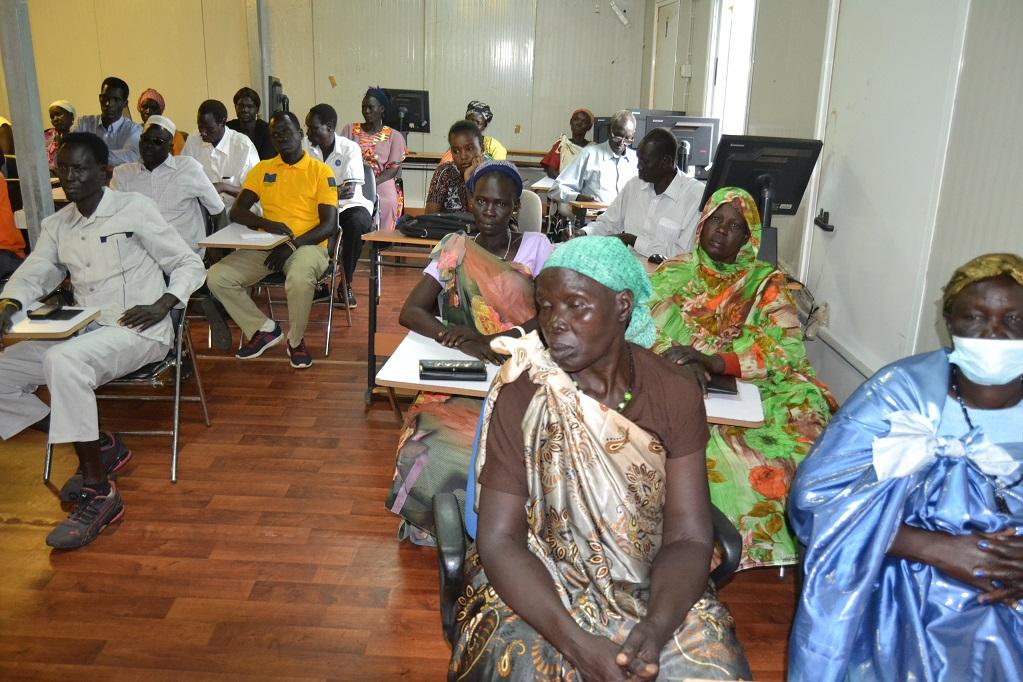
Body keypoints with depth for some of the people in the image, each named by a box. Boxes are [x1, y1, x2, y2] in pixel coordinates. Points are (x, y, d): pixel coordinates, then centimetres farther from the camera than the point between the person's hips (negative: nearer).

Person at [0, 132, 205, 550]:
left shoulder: (133, 209, -2)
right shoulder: (56, 225, 15)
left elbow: (190, 265, -1)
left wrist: (161, 306, -18)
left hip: (138, 332, -7)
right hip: (84, 331, 7)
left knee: (62, 361, -35)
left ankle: (99, 492, -26)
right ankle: (98, 446, 2)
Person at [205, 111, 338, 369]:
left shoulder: (320, 172, 0)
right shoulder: (262, 169, 13)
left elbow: (329, 225, -7)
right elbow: (237, 212, 6)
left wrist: (293, 244, -21)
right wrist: (266, 223, -16)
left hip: (307, 245, -4)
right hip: (265, 246, 5)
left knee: (299, 279, -38)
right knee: (216, 277, -16)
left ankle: (295, 340, -9)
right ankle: (264, 329, 2)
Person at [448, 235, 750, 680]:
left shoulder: (676, 395, -7)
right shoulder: (522, 395, -12)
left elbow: (688, 537, -8)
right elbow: (499, 539, -14)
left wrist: (655, 629, -26)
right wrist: (577, 643, -26)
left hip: (653, 590, 2)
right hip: (535, 588, -1)